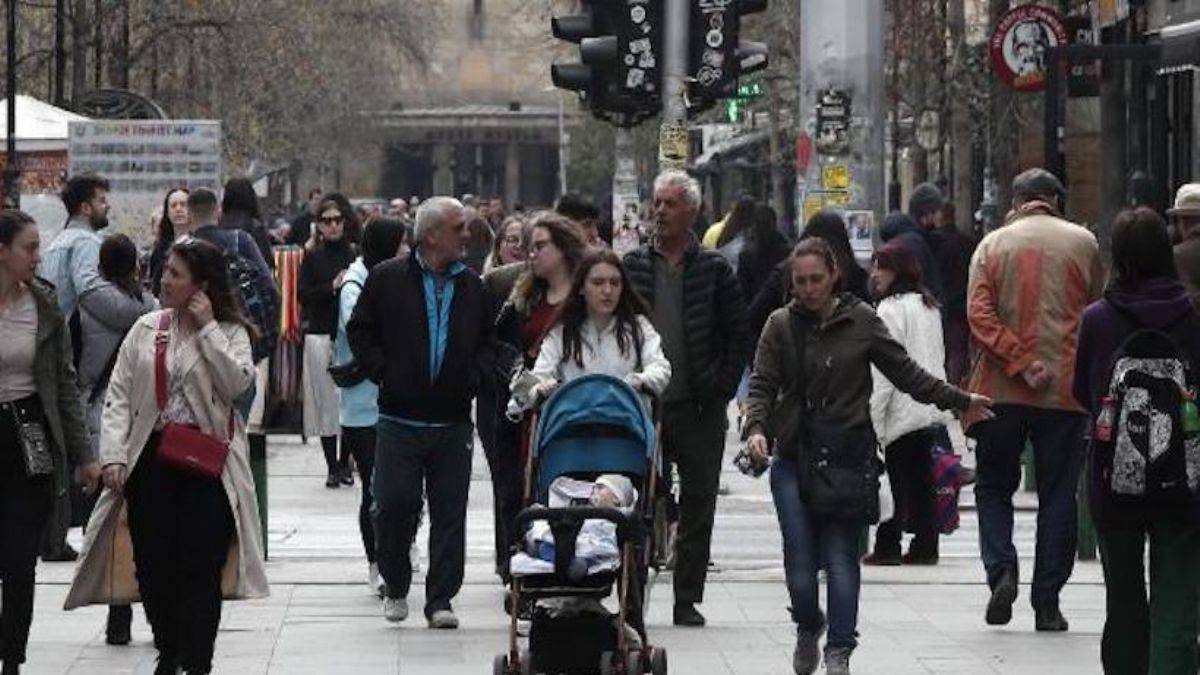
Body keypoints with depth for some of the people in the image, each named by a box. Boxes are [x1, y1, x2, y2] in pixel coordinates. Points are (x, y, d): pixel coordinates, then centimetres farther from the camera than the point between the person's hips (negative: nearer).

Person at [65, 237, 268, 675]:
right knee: (153, 562, 4)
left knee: (200, 565, -5)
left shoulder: (229, 333, 2)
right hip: (152, 458, 3)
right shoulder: (147, 329, 10)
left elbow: (237, 383, -16)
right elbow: (119, 396, 6)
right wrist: (114, 455, -6)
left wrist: (207, 327, -12)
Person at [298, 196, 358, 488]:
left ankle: (344, 463, 11)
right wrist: (332, 287, -13)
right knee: (326, 400, -1)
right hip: (320, 335, 0)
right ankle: (332, 466, 4)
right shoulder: (312, 258, 5)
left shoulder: (356, 255, 6)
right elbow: (302, 294, -3)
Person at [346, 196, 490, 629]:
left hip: (453, 421, 2)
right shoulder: (387, 279, -1)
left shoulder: (472, 286, 9)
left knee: (449, 512, 1)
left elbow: (487, 340, 19)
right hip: (400, 419, -2)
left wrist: (472, 375, 2)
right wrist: (384, 374, -4)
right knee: (395, 504, -5)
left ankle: (440, 599, 7)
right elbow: (360, 331, 5)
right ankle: (396, 588, 16)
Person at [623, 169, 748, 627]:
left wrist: (722, 388, -4)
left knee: (698, 503, 3)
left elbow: (738, 335, 5)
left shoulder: (714, 270, 4)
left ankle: (688, 600, 9)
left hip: (700, 408, -1)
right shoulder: (632, 266, 6)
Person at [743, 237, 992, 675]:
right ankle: (808, 628, 25)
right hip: (793, 456, 1)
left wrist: (959, 402, 7)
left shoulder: (861, 322, 3)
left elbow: (904, 372, 9)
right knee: (799, 558, -3)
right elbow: (763, 384, 2)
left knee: (841, 557, -5)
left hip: (848, 454, -1)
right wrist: (756, 428, -16)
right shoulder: (781, 325, 6)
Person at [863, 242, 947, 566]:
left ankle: (887, 546, -2)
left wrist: (873, 418, -13)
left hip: (901, 411, -8)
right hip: (930, 411, 8)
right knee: (922, 479, 10)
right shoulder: (929, 306, 13)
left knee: (894, 479, -3)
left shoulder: (890, 309, -12)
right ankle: (925, 545, 10)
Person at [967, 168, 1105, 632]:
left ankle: (1001, 569, -9)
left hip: (1001, 389, 0)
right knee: (1058, 496, 6)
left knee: (994, 487, 14)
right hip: (1067, 388, 0)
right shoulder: (1083, 243, 2)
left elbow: (979, 314, -9)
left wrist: (1020, 363, -13)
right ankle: (1047, 602, 4)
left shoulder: (992, 245, 3)